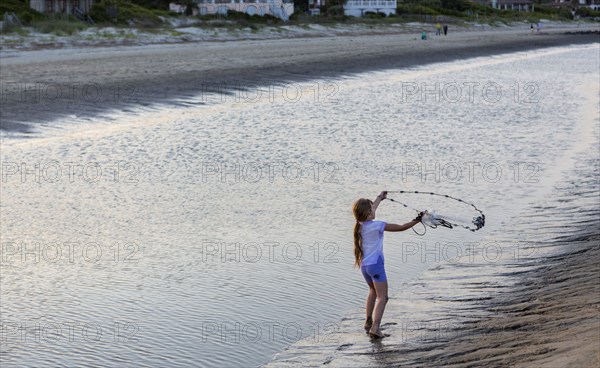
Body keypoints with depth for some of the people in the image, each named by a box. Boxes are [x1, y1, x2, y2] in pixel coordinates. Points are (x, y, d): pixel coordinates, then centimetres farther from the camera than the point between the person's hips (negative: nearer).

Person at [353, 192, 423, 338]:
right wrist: (417, 220, 1)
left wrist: (380, 197, 42)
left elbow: (372, 209, 26)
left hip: (364, 265, 8)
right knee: (382, 297, -4)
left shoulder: (360, 225, 5)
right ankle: (375, 327, -19)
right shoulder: (377, 225, -15)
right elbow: (401, 228, -11)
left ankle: (368, 322, 33)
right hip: (375, 265, -8)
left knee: (373, 291, 30)